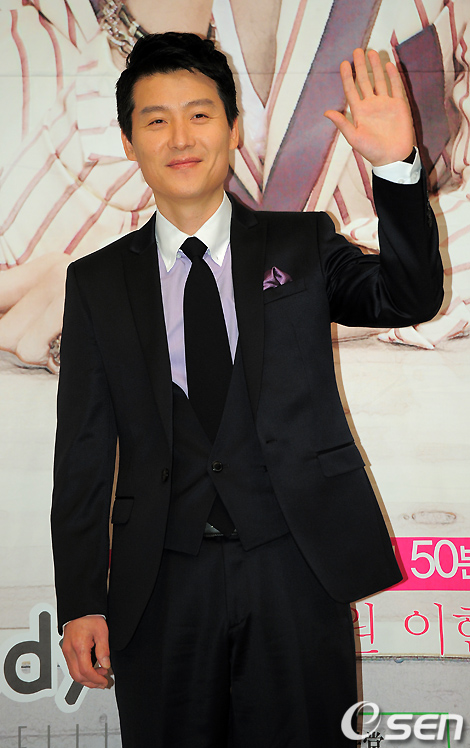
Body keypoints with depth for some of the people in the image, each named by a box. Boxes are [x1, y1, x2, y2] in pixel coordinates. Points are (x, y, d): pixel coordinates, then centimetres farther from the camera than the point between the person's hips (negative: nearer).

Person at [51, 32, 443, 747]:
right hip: (161, 592, 1)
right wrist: (81, 602, 0)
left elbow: (411, 297, -10)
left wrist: (397, 167, -24)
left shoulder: (301, 244, 6)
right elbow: (83, 452, 4)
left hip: (297, 572, 0)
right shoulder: (97, 282, 5)